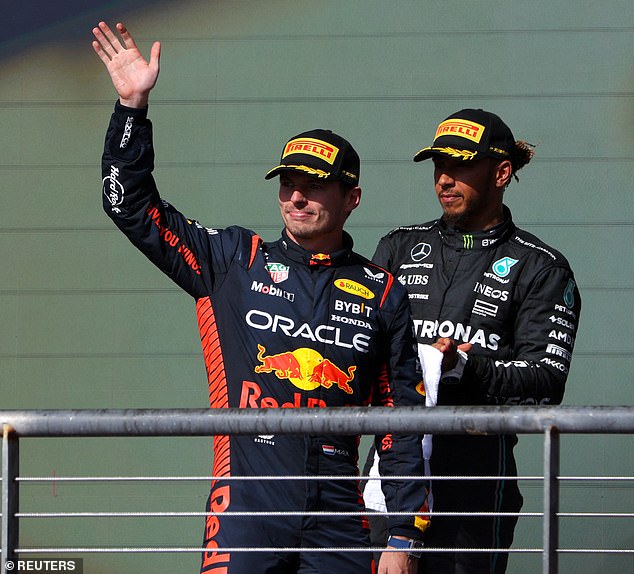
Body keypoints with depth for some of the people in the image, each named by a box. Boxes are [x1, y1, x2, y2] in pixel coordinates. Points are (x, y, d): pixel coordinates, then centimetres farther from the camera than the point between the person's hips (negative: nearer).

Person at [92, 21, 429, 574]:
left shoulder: (382, 293, 11)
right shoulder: (235, 261, 12)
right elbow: (134, 208, 8)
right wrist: (133, 105, -2)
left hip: (337, 513, 1)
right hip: (247, 506, -1)